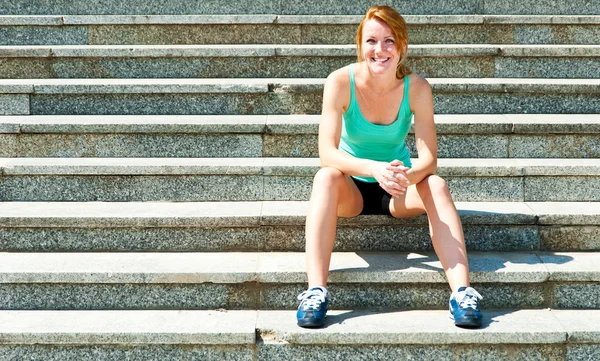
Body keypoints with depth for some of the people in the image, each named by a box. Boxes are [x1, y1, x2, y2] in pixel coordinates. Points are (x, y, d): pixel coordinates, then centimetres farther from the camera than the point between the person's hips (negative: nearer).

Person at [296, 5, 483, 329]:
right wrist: (375, 169, -42)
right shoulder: (340, 82, -17)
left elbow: (429, 158, -18)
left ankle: (461, 291, -37)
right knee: (326, 177, -33)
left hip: (399, 191, 1)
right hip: (351, 190, -1)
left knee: (436, 184, -28)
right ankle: (315, 291, -41)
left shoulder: (417, 88, -14)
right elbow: (327, 153, -25)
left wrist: (407, 176, -41)